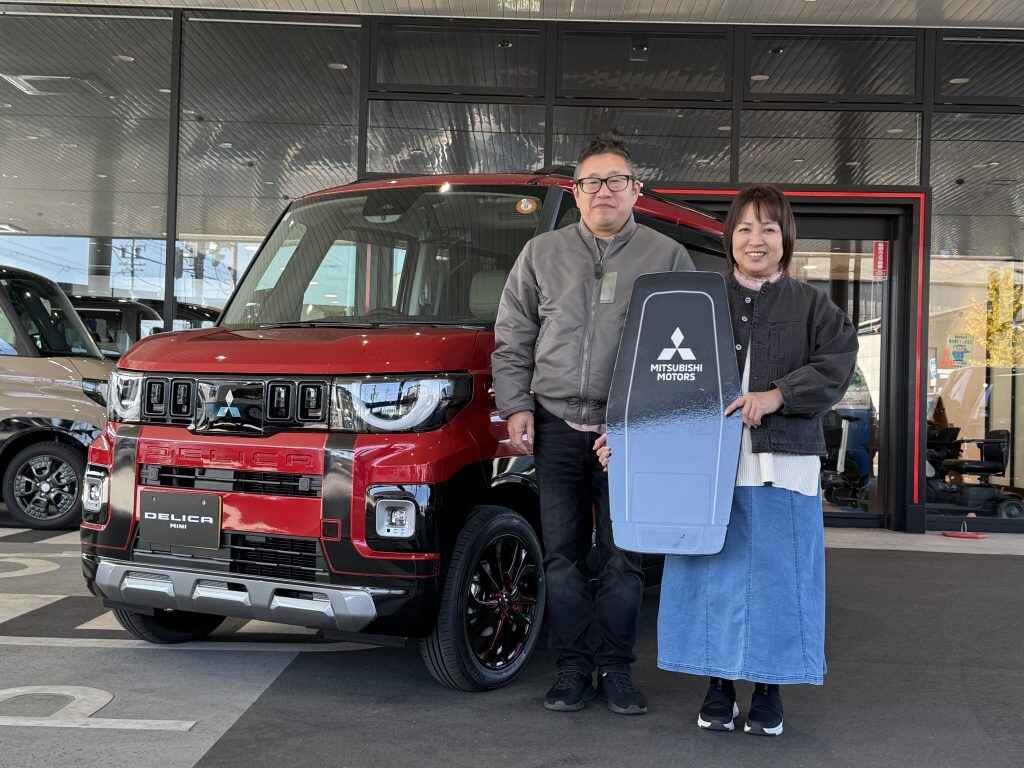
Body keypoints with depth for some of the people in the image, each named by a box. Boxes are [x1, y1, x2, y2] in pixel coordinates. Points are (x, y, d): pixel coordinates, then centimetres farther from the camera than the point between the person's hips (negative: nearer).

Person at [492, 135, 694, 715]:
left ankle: (616, 669, 15)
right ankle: (574, 668, 15)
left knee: (622, 556, 2)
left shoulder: (667, 256, 6)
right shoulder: (542, 254, 12)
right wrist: (516, 406, 1)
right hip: (557, 427, 2)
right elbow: (512, 340, 12)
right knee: (564, 553, 4)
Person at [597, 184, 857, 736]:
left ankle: (768, 690, 18)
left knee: (776, 574, 2)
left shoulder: (810, 306, 10)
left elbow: (836, 365, -5)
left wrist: (776, 395, -17)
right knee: (714, 571, 4)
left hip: (782, 464, -1)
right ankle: (720, 686, 19)